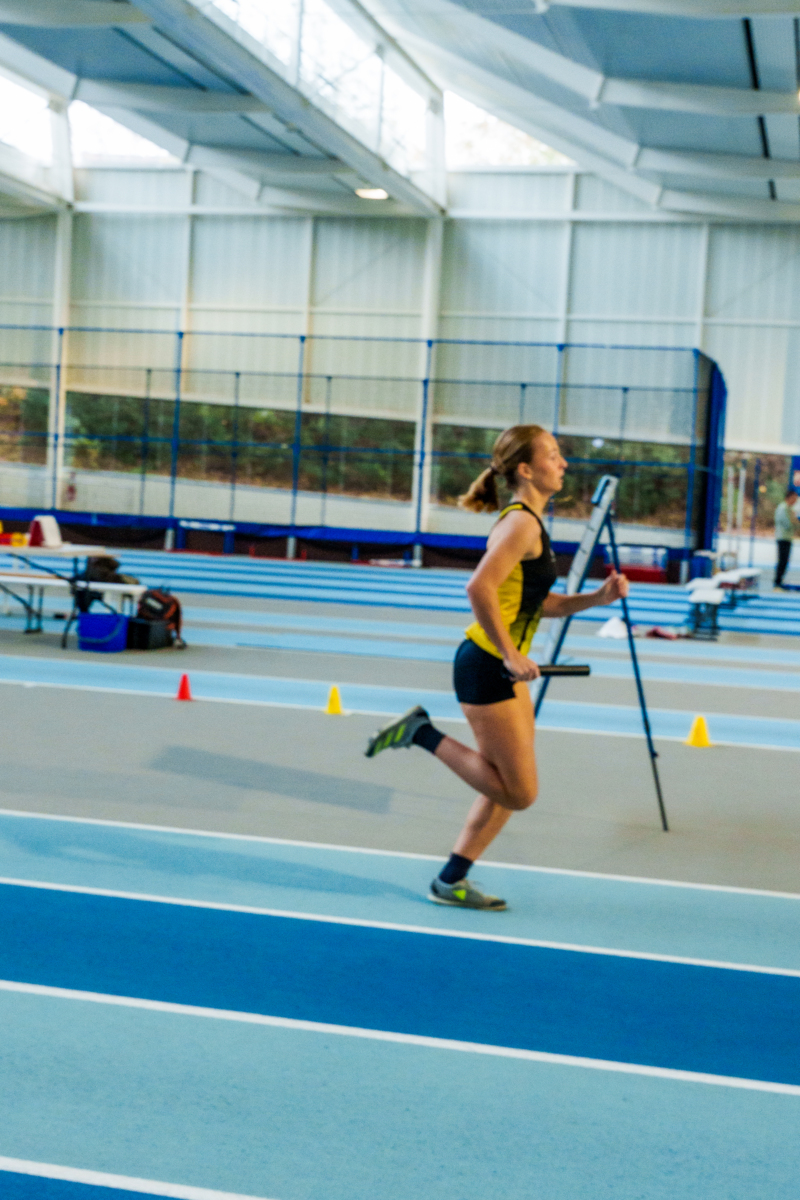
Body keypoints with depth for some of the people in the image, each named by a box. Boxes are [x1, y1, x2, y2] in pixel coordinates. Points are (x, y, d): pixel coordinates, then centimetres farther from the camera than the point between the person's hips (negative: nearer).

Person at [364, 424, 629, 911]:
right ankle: (424, 733, 0)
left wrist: (597, 598, 9)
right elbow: (480, 589, -28)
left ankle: (452, 881, 20)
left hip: (506, 669, 10)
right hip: (486, 667, -10)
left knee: (509, 788, 13)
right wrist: (511, 655, -24)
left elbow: (538, 603, 21)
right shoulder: (521, 523, -16)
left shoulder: (530, 523, 15)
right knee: (519, 792, -6)